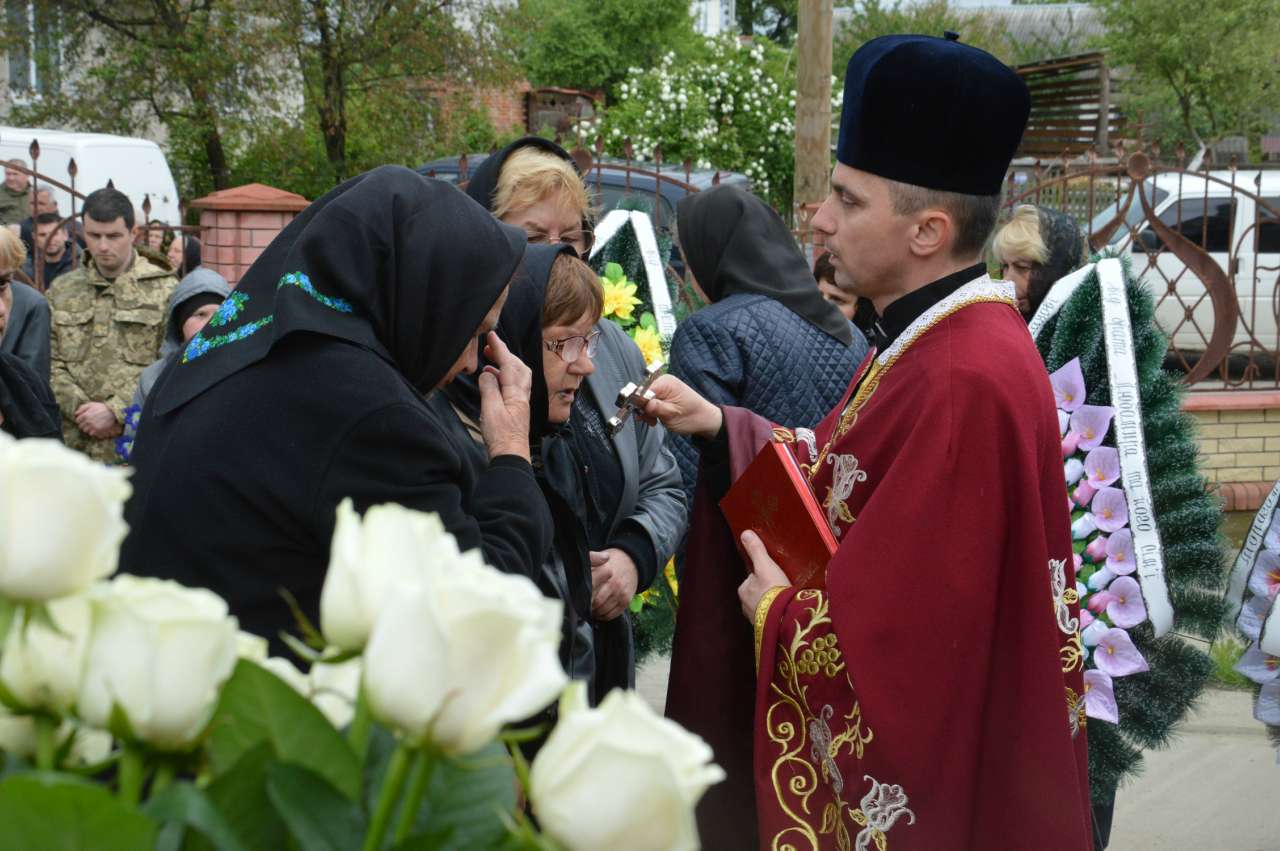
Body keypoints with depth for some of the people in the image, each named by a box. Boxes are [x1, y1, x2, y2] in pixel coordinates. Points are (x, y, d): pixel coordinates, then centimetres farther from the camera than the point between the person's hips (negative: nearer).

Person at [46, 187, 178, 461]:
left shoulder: (163, 290, 0)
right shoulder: (62, 291, 14)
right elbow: (50, 364, 8)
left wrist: (114, 411, -13)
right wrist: (79, 408, -8)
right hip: (74, 446, 4)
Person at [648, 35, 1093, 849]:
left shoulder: (965, 383, -28)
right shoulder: (946, 337, 5)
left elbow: (904, 636, -28)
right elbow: (846, 478, 19)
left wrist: (777, 610, -11)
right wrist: (720, 428, 11)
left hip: (922, 780, -10)